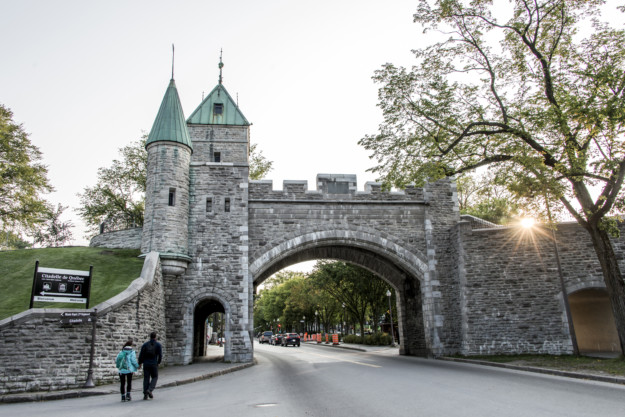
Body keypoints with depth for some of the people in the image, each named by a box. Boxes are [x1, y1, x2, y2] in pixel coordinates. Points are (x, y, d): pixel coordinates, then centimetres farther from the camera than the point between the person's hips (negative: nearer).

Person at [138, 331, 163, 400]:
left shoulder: (145, 344, 3)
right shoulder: (158, 345, -2)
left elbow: (141, 354, -1)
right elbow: (160, 355, -6)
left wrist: (140, 363, 11)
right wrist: (159, 362, 12)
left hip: (146, 364, 2)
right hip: (154, 364, -2)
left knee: (146, 378, 9)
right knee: (154, 377, 14)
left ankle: (145, 394, 5)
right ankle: (149, 390, -7)